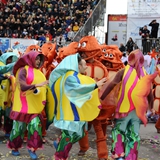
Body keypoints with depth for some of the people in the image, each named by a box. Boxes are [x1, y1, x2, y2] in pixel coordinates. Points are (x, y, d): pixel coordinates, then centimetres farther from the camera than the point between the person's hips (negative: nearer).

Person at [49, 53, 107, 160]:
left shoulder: (76, 76, 13)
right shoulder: (70, 77, -19)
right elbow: (77, 88, -36)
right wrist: (96, 85, -38)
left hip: (77, 111, 10)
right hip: (71, 111, -10)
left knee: (78, 134, 14)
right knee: (69, 135, -3)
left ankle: (59, 144, 30)